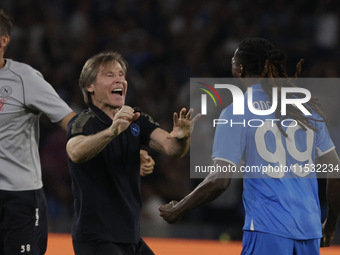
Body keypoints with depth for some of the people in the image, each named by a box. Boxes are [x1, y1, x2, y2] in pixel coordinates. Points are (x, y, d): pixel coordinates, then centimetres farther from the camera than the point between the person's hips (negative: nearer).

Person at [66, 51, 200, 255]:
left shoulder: (137, 121, 7)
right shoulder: (84, 122, -12)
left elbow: (170, 147, -7)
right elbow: (76, 153, -34)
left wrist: (181, 138, -31)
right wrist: (112, 131, -52)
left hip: (131, 238, 7)